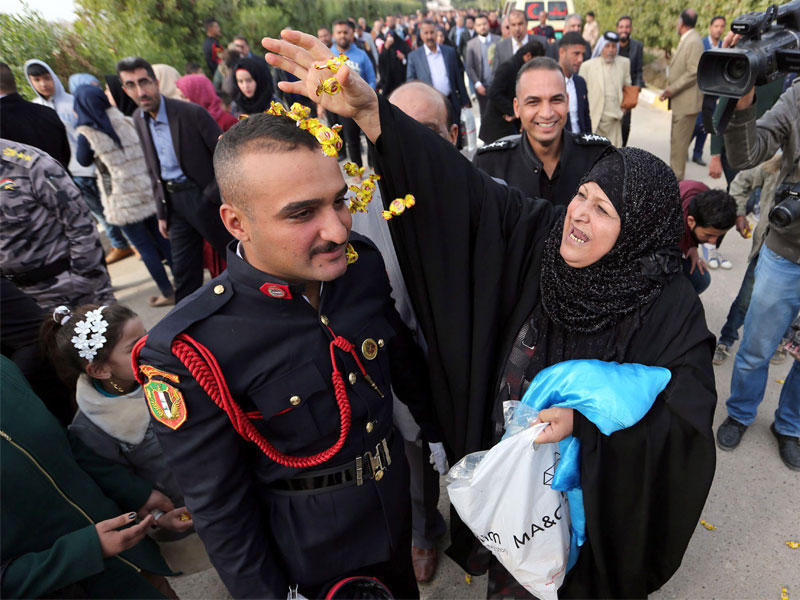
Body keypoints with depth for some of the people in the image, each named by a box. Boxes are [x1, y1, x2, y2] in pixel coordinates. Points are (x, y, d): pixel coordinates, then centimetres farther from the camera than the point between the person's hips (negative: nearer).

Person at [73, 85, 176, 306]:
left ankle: (168, 293, 8)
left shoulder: (87, 134, -7)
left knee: (144, 246, 4)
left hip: (123, 200, -4)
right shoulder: (127, 122, 4)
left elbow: (84, 160, 10)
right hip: (148, 192, 5)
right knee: (162, 239, 14)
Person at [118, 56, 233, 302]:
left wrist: (214, 193, -15)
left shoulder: (191, 112, -13)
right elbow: (153, 168, 14)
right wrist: (162, 212, 12)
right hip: (174, 202, 6)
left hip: (203, 196, -6)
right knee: (183, 273, 11)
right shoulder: (139, 119, 7)